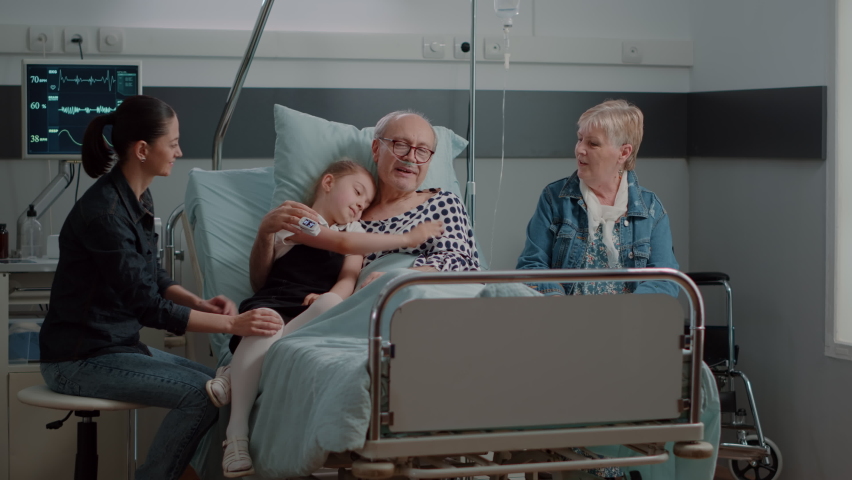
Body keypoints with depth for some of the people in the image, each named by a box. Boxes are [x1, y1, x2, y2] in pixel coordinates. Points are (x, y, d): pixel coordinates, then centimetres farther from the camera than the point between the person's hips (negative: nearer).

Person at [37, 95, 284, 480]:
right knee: (203, 394, -18)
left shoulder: (139, 199, 6)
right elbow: (146, 306, -25)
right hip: (79, 360, -9)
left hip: (118, 344, 9)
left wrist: (199, 303, -2)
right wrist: (232, 324, -26)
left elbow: (152, 277, 17)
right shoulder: (103, 213, -24)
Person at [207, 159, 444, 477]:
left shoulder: (355, 231, 28)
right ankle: (236, 435, -35)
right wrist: (408, 239, -3)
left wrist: (330, 298, -16)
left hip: (313, 314, 4)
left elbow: (349, 278, 9)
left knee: (333, 304, -34)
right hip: (273, 303, -4)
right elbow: (342, 243, -4)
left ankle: (235, 375, -27)